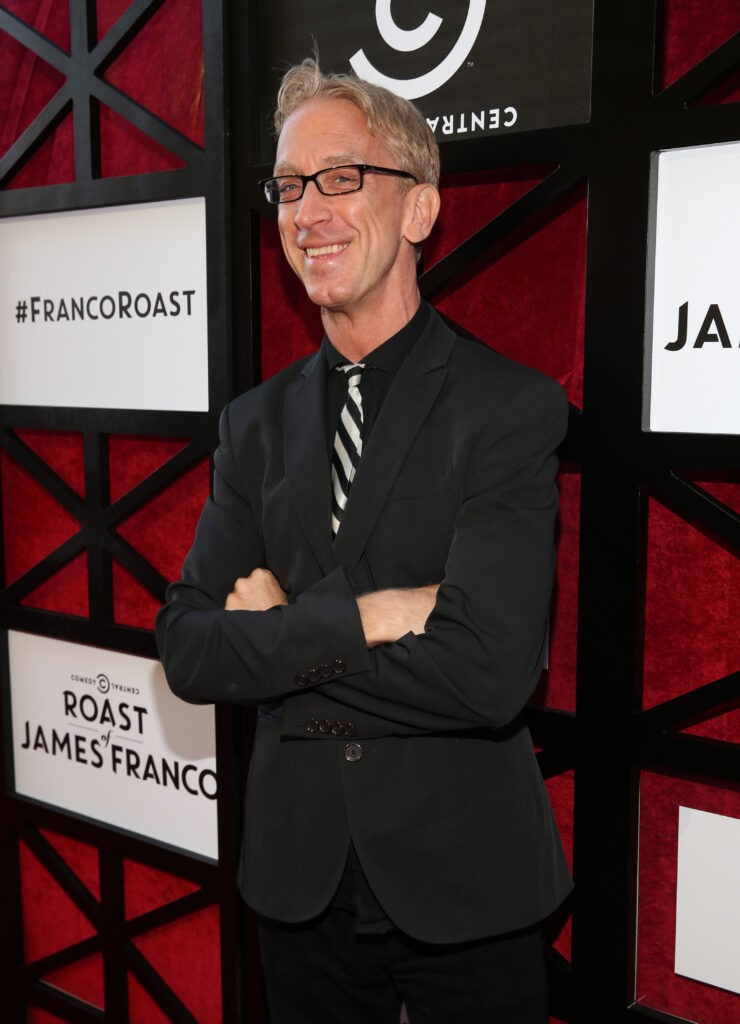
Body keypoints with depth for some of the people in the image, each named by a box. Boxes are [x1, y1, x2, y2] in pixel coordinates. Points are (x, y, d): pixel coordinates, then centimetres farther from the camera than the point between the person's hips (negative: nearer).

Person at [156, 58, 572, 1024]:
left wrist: (283, 634, -14)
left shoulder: (514, 405, -13)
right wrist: (364, 618, -21)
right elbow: (187, 651, -6)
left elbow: (488, 673, -24)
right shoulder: (258, 420, 3)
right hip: (298, 879, 4)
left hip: (466, 883, -3)